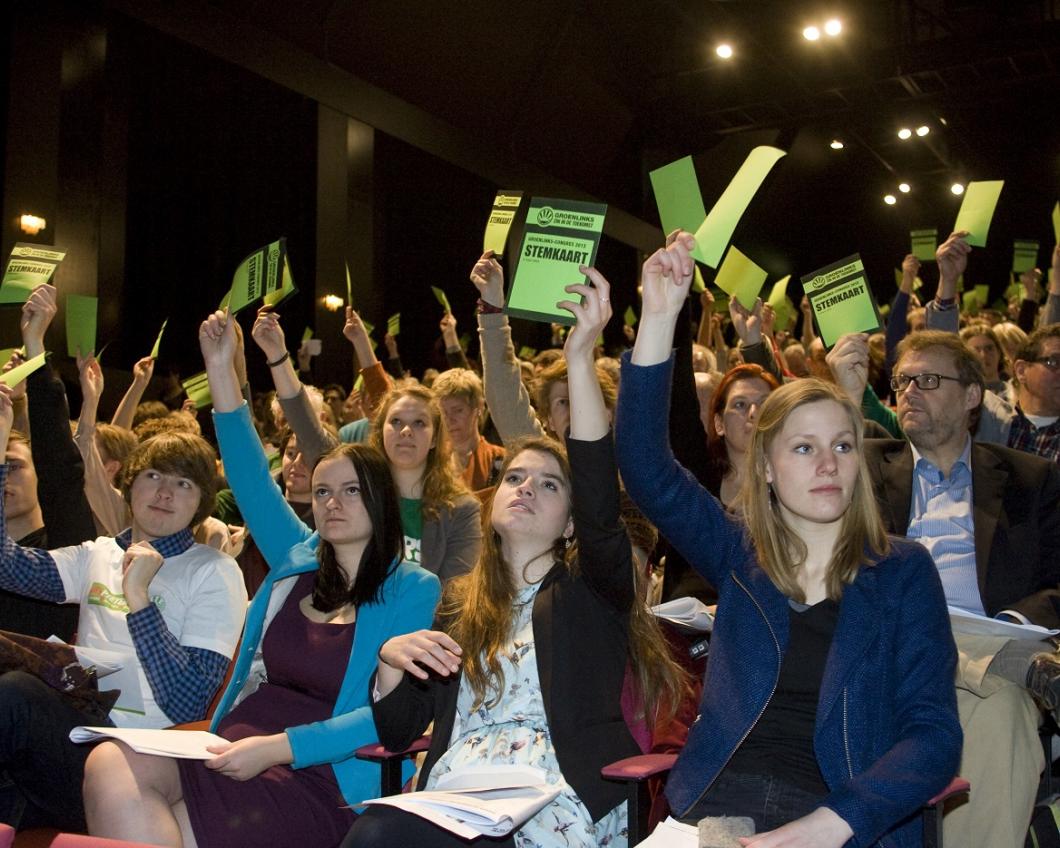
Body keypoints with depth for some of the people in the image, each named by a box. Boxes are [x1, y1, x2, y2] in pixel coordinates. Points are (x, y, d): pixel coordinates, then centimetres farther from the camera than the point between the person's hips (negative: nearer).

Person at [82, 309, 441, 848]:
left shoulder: (413, 590, -1)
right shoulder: (299, 559, 16)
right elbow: (251, 479, 17)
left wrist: (275, 747, -19)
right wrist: (222, 371, 12)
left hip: (316, 779, -6)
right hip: (230, 749, 6)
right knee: (111, 765, -25)